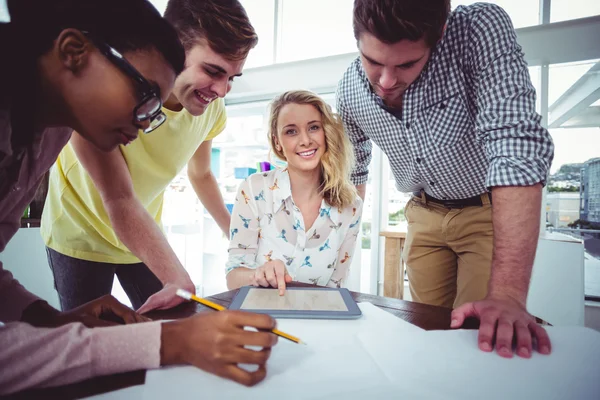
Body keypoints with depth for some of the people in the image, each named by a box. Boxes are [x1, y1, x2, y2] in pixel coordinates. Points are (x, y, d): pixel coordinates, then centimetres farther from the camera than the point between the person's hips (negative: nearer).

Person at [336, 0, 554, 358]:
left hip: (493, 212, -3)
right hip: (425, 216, 4)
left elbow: (518, 150, -36)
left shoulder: (481, 29, -26)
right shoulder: (349, 91, -13)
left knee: (486, 337, -3)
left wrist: (508, 294, -41)